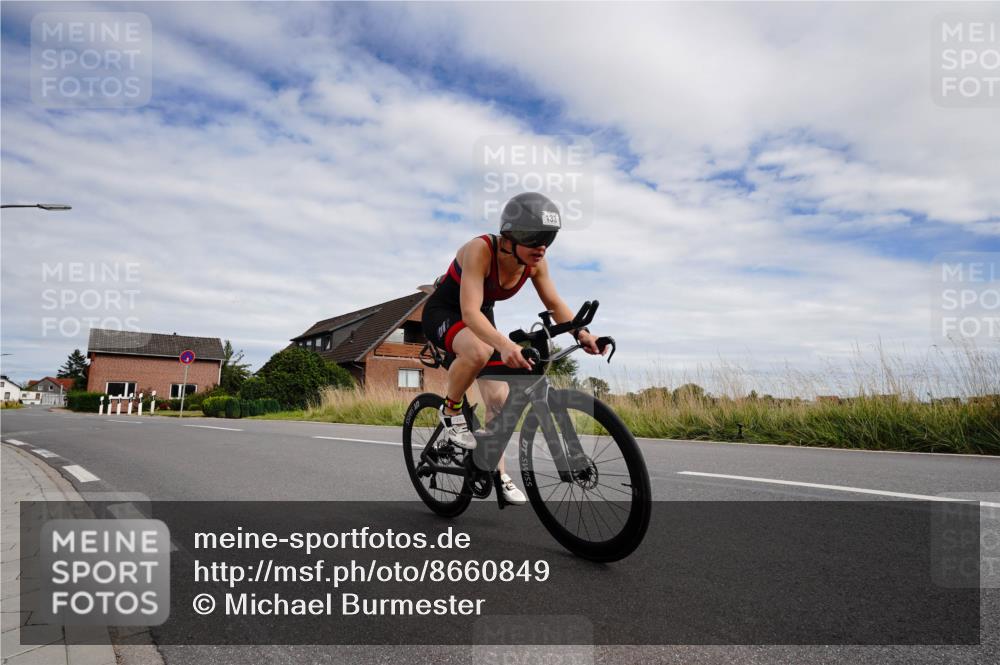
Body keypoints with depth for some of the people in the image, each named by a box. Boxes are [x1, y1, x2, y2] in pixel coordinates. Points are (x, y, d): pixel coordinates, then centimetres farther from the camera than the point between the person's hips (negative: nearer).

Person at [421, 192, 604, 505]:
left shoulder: (535, 262, -15)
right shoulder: (480, 250, -34)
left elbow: (555, 304, -8)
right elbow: (470, 312, -43)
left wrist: (581, 332, -27)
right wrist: (505, 344, -59)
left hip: (479, 318, 6)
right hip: (443, 312, -6)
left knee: (499, 398, -2)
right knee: (479, 351, -39)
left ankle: (498, 472, 16)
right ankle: (451, 412, -11)